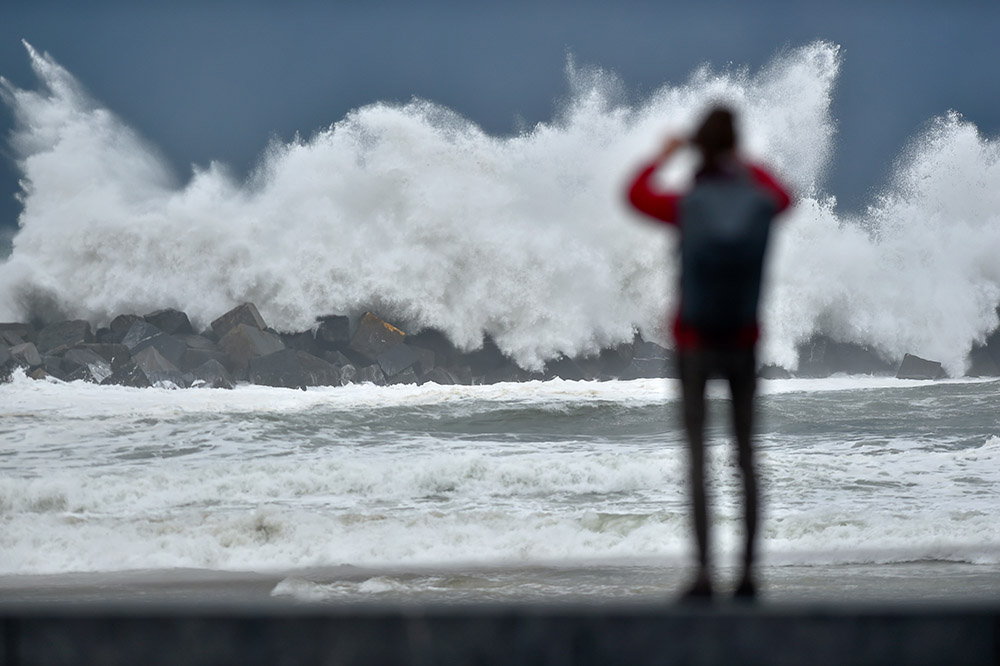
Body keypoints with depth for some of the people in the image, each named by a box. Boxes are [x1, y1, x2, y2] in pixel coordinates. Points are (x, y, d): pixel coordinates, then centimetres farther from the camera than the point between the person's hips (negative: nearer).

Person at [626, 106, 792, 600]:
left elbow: (636, 195, 7)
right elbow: (783, 198, 19)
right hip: (743, 342, 2)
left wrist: (663, 156, 20)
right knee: (745, 452, 8)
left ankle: (704, 573, -6)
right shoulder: (761, 204, -9)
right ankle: (748, 572, 5)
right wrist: (745, 166, 28)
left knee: (697, 453, 0)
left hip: (693, 342, -2)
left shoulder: (686, 207, -15)